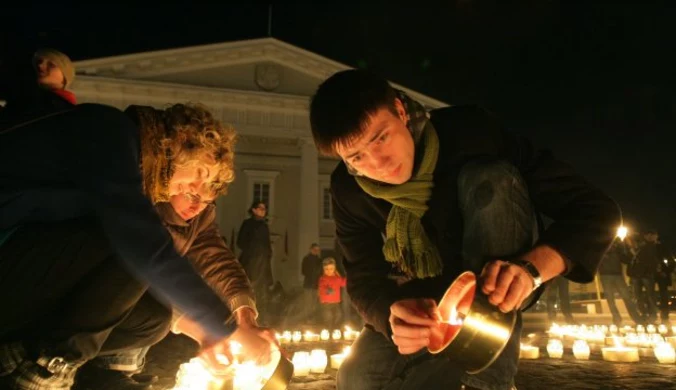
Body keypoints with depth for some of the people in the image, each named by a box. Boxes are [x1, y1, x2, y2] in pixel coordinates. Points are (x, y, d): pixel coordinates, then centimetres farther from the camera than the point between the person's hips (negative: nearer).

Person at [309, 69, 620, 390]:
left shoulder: (468, 131, -26)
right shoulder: (348, 190, -17)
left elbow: (596, 210, -26)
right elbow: (364, 280, -14)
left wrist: (532, 266, -46)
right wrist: (394, 313, -38)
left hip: (495, 292, -1)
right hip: (425, 304, 2)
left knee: (491, 179, -31)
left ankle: (489, 363, -30)